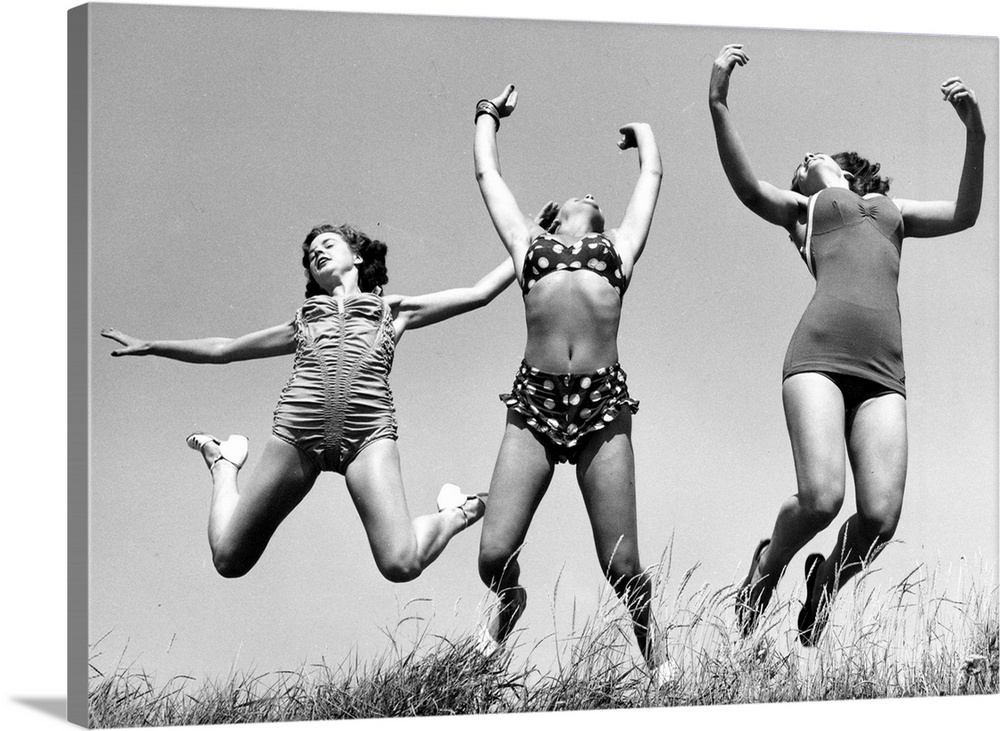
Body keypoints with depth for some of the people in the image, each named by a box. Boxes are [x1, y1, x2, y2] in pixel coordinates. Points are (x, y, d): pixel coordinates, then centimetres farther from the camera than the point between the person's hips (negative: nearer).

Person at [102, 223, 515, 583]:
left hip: (368, 430, -2)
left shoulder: (392, 310, 27)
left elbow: (479, 293, 26)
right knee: (229, 560, 6)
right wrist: (148, 347, 41)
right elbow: (222, 350, 40)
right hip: (297, 423, 3)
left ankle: (453, 516, 13)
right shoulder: (303, 320, 32)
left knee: (401, 566, -22)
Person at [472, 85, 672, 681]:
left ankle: (652, 643, 24)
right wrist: (490, 114, 49)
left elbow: (652, 171, 34)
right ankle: (511, 605, 27)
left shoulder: (620, 247, 23)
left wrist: (639, 127, 53)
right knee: (495, 555, -7)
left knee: (622, 566, -3)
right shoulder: (528, 244, 23)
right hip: (535, 398, 0)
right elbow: (487, 172, 33)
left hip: (603, 401, 0)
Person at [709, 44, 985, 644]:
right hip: (820, 353, -3)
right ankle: (767, 568, 10)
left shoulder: (890, 209, 36)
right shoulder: (802, 208, 25)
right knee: (821, 497, -22)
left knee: (881, 516, -14)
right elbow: (748, 186, 4)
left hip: (883, 370, 3)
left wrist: (975, 133, 13)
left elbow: (963, 215, 24)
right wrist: (719, 105, -9)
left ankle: (827, 579, 17)